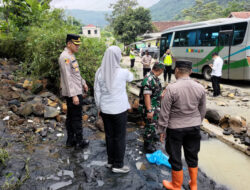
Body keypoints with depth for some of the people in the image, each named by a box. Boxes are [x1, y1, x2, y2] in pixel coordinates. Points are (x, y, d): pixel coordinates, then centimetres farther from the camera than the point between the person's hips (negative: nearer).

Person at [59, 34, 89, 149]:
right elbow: (67, 78, -23)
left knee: (70, 117, 16)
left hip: (75, 91, 10)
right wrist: (74, 95, -24)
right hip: (72, 93, -10)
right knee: (77, 118, 1)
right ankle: (79, 142, 14)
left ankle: (70, 140, 27)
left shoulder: (71, 55, 13)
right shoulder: (65, 57, -18)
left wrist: (83, 83, 27)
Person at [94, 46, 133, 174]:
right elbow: (131, 78, 10)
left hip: (105, 109, 4)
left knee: (109, 135, 18)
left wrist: (99, 107, 13)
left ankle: (110, 161, 32)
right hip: (119, 109, -4)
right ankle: (118, 165, 20)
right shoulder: (123, 72, -14)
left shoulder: (100, 72, -5)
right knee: (120, 137, 9)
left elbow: (97, 92, 1)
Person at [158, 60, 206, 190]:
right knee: (192, 156, 19)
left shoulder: (171, 88, -18)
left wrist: (162, 130, -3)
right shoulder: (200, 88, -4)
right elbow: (202, 110, 6)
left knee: (176, 158, 12)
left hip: (175, 128, -4)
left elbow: (164, 112, -14)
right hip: (194, 127, 5)